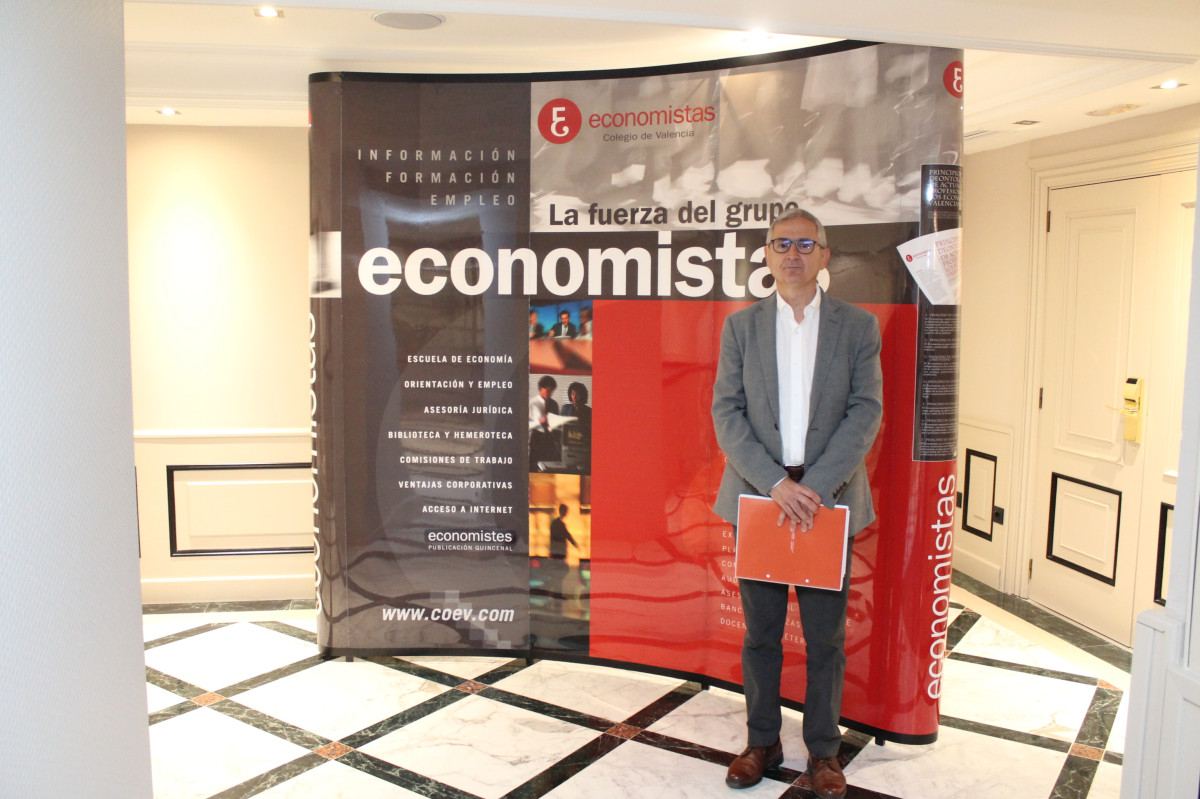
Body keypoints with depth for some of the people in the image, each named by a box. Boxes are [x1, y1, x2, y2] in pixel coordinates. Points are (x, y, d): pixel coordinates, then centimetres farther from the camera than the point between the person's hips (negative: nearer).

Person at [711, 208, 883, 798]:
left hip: (828, 500, -1)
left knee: (826, 634, 9)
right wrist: (776, 483, -15)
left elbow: (866, 412, -5)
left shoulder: (858, 326, 3)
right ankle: (762, 741, 29)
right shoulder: (740, 326, 5)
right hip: (757, 495, 1)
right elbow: (726, 412, -2)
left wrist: (816, 488, -16)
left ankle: (823, 750, 27)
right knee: (760, 629, 11)